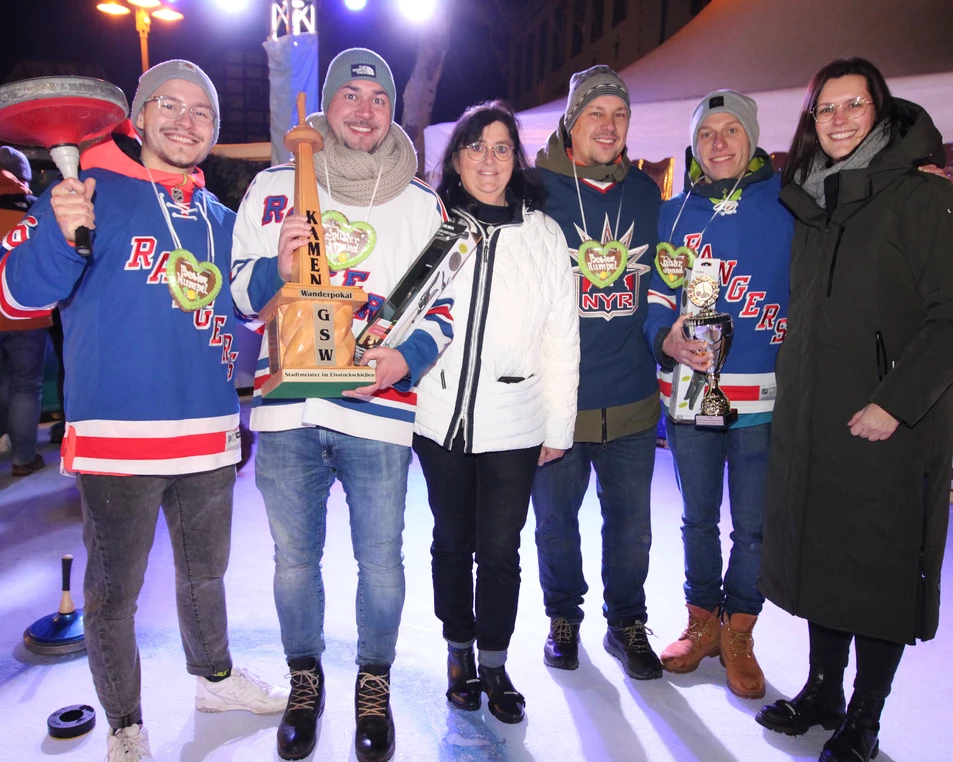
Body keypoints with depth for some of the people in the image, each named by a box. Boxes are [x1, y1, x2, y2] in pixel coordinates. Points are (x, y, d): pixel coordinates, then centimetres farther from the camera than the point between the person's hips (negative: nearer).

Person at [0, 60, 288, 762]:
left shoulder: (220, 219, 12)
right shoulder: (89, 192, -5)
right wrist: (60, 233, -32)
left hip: (210, 432, 5)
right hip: (117, 434, -5)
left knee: (205, 571, 22)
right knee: (114, 590, 8)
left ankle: (216, 677, 45)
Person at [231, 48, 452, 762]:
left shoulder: (423, 204, 8)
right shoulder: (273, 187, 9)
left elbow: (449, 305, 8)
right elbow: (238, 290, 10)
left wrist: (407, 358, -11)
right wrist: (278, 268, -12)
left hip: (380, 411, 0)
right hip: (286, 411, 1)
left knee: (380, 557, 7)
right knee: (295, 556, 13)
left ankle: (375, 684, 31)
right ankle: (305, 680, 36)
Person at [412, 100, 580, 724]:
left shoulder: (544, 233, 3)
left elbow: (562, 338, 4)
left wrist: (559, 427, 4)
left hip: (513, 425, 0)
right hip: (441, 418, 1)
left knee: (500, 552, 4)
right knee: (452, 543, 14)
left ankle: (494, 663, 27)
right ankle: (460, 654, 35)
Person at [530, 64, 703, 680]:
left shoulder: (646, 192, 7)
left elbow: (651, 285, 14)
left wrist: (664, 335, -5)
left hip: (631, 398, 3)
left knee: (631, 521, 13)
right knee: (556, 517, 14)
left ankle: (627, 623, 36)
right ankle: (563, 617, 38)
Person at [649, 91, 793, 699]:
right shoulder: (674, 212, 7)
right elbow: (655, 300, 7)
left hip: (763, 397, -2)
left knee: (754, 525, 6)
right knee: (698, 518, 15)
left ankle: (737, 633, 27)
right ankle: (702, 623, 34)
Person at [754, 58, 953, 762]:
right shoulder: (810, 201, 12)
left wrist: (896, 402, -17)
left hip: (889, 427, -6)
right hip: (809, 423, 6)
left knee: (880, 568, 5)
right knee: (818, 557, 14)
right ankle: (823, 691, 32)